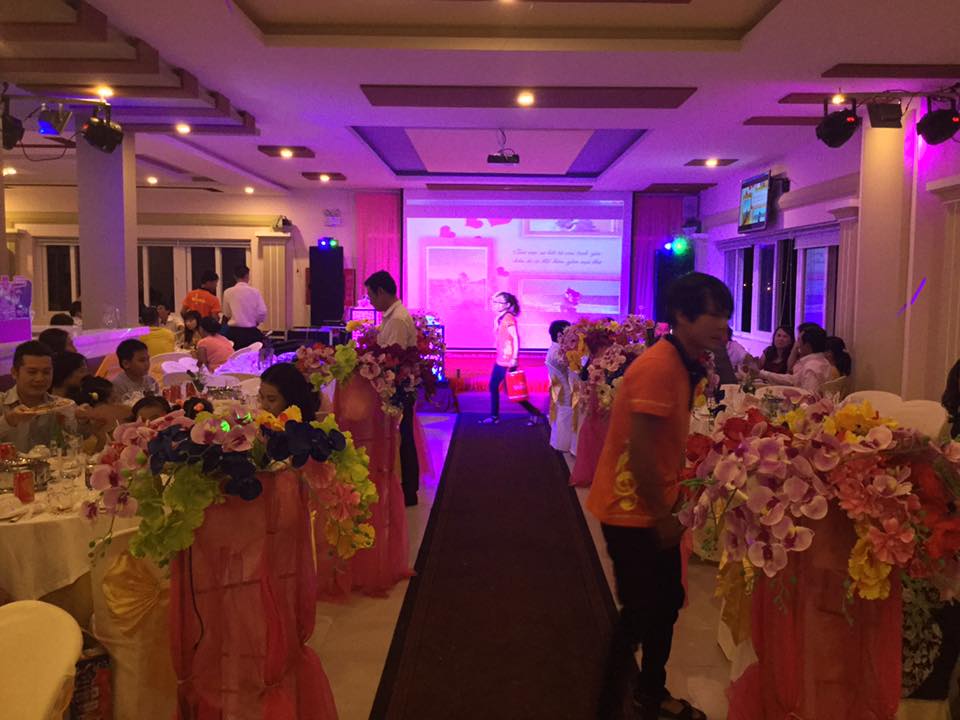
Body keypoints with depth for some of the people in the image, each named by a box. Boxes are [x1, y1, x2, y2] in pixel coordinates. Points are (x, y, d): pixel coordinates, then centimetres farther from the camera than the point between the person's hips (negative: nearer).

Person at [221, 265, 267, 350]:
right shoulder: (255, 291, -7)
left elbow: (227, 314, 7)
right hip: (251, 331, -1)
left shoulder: (228, 292, -3)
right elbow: (262, 313, -7)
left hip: (234, 331, 1)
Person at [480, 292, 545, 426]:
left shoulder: (509, 318, -15)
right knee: (493, 387, 11)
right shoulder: (499, 318, 11)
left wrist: (514, 358, -22)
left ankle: (534, 413, 8)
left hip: (508, 361, -9)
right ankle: (494, 416, 21)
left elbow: (515, 338, -19)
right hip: (500, 360, 9)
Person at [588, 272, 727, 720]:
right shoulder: (659, 366, -23)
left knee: (665, 603, 19)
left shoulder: (683, 365, 7)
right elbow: (639, 448, -25)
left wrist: (672, 506, 7)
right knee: (643, 611, 3)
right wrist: (663, 515, -17)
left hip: (655, 509, 9)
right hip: (633, 512, -9)